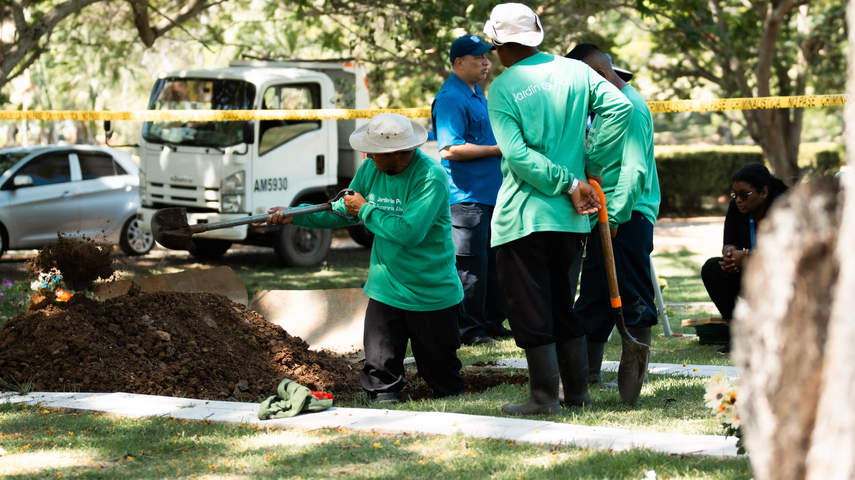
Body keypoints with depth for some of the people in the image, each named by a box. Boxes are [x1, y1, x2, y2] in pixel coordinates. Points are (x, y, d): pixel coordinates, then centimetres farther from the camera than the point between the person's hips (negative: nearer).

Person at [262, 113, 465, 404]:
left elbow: (410, 232, -30)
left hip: (431, 291, -5)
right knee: (379, 370, -2)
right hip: (385, 289, 5)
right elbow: (343, 212, 14)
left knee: (441, 372, 9)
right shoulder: (371, 168, 1)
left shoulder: (431, 177, -21)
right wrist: (293, 216, 4)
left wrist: (365, 210, -17)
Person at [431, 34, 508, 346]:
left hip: (490, 194, 10)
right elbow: (450, 149, -22)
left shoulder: (477, 94, 18)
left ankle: (492, 322, 22)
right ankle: (469, 329, 0)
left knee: (493, 261, 14)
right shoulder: (451, 99, -14)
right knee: (471, 264, -6)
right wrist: (497, 149, -18)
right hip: (466, 197, -10)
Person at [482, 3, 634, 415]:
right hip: (569, 214, 5)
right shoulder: (574, 71, 4)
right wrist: (591, 167, -2)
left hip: (521, 214, -5)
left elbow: (516, 154, -17)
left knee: (529, 307, 3)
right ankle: (577, 391, 20)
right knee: (561, 301, 18)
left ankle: (545, 397, 4)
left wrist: (571, 184, -13)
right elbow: (619, 106, -8)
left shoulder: (502, 88, -7)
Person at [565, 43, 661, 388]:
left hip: (628, 217, -10)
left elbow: (634, 170, -22)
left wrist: (614, 216, -24)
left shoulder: (631, 107, -15)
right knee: (593, 296, 13)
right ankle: (588, 371, 19)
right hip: (603, 216, 10)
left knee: (633, 299, -3)